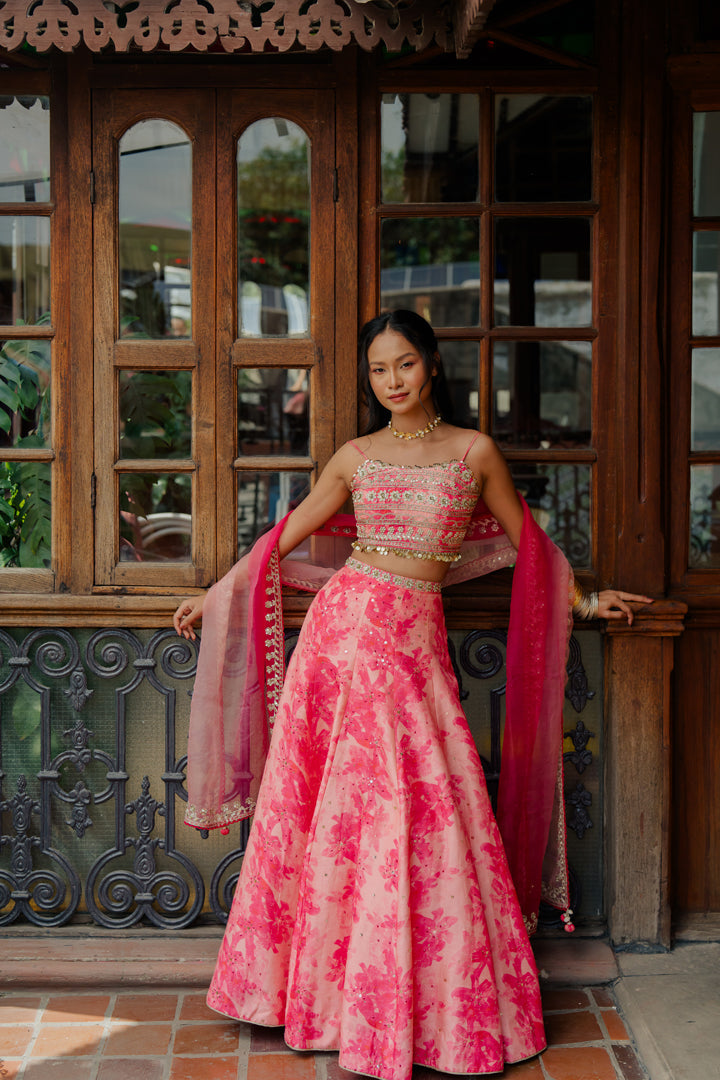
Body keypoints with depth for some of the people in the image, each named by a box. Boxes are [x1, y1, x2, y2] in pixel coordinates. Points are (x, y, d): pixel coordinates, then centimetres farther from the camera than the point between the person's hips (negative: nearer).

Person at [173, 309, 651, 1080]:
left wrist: (583, 599, 21)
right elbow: (285, 538, 16)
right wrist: (213, 597, 20)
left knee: (424, 821, -2)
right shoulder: (355, 458, 8)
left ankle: (443, 1013, 11)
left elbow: (524, 540, 17)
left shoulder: (474, 453, 5)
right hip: (344, 626, 1)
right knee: (327, 812, 3)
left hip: (416, 643, -1)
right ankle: (318, 984, 17)